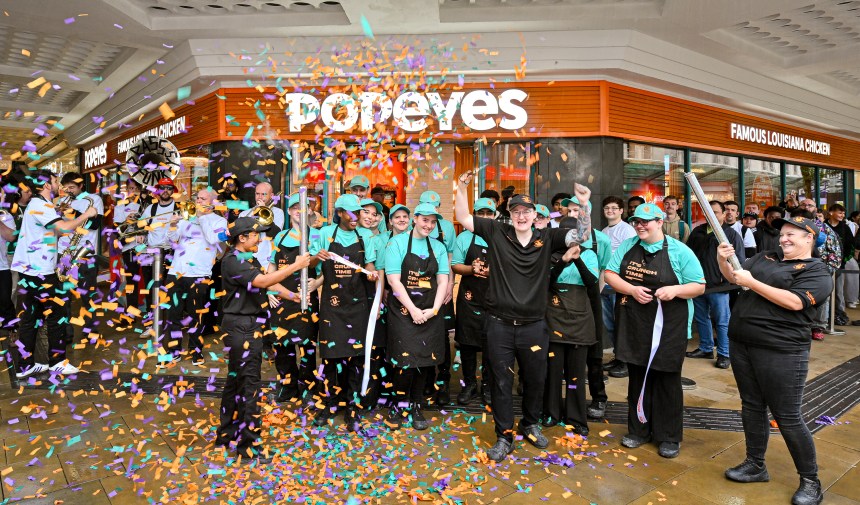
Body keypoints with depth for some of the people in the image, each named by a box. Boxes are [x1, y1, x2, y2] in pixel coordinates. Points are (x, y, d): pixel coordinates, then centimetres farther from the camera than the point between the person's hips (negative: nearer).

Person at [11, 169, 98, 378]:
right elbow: (64, 227, -27)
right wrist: (86, 214, -14)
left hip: (31, 269, 10)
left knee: (31, 317, 11)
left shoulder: (39, 204, 18)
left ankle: (25, 365, 16)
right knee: (57, 315, -1)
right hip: (38, 270, -10)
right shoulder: (40, 205, -15)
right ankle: (57, 361, 8)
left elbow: (55, 230, 22)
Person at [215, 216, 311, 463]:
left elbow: (270, 283, 11)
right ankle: (249, 444, 4)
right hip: (240, 327, -10)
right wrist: (295, 266, -25)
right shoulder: (231, 261, -16)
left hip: (252, 326, 10)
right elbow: (261, 281, -28)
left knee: (236, 380, 17)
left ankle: (227, 433, 31)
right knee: (249, 382, -5)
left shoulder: (250, 259, 14)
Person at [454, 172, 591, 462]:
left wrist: (584, 205, -20)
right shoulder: (497, 233, -1)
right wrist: (462, 188, -12)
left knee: (535, 379, 17)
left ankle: (530, 424, 42)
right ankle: (504, 436, 25)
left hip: (533, 325, 2)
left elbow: (581, 234, -5)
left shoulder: (546, 238, 1)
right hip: (500, 324, -1)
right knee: (501, 381, 9)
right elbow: (463, 218, 0)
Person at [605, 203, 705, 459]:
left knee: (667, 380, 5)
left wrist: (675, 289, -21)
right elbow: (610, 274, 2)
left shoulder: (679, 251, -3)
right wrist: (632, 289, -14)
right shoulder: (627, 246, 6)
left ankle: (669, 437, 20)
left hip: (668, 327, -3)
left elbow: (699, 286, -2)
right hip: (634, 325, 3)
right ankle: (639, 429, 27)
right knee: (638, 377, 13)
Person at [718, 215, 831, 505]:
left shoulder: (817, 272, -6)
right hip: (742, 344, 7)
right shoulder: (765, 257, 14)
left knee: (788, 417, 0)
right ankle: (755, 465, 30)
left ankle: (811, 481, 19)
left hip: (781, 352, -6)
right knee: (752, 406, 15)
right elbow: (733, 278, 14)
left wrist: (752, 283, -19)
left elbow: (794, 301, -20)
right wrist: (724, 260, -6)